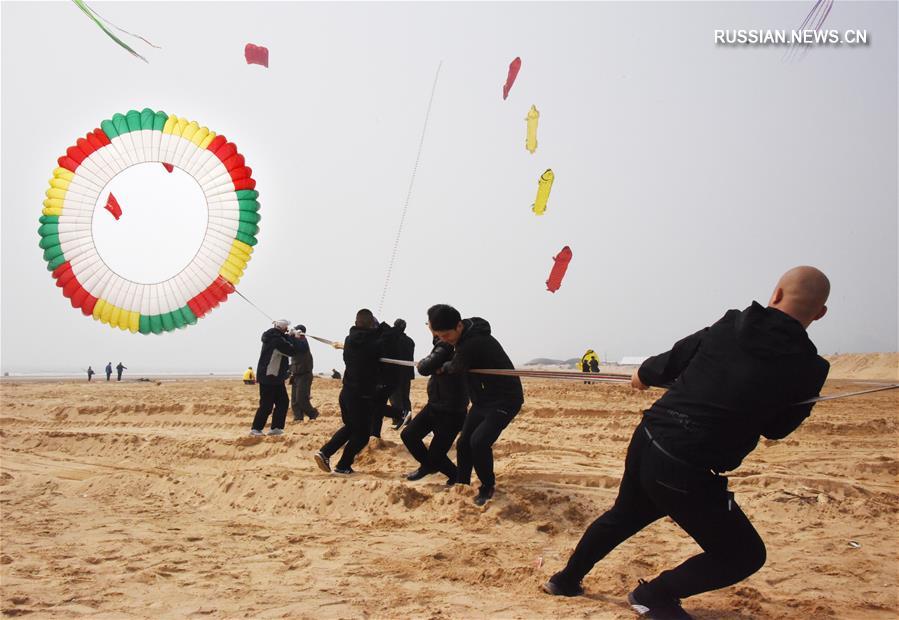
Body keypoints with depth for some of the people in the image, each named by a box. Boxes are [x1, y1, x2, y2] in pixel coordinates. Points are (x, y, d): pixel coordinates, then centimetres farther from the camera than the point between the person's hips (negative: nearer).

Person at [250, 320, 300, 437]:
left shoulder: (273, 337, 9)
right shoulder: (277, 339, -22)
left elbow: (285, 347, 21)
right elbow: (292, 350, -17)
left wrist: (289, 337, 7)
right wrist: (291, 337, -5)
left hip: (275, 377, 11)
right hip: (269, 377, -11)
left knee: (283, 401, 11)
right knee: (267, 405, -5)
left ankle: (275, 428, 14)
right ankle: (256, 429, 4)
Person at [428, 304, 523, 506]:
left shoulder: (473, 343, -30)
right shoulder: (467, 333, -2)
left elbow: (454, 368, -13)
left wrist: (443, 367, 8)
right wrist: (436, 325, 8)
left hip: (505, 399, -10)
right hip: (482, 399, 10)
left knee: (479, 441, -23)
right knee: (464, 442, 10)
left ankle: (487, 487, -2)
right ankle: (461, 484, 26)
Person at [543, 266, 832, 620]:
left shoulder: (730, 324, 0)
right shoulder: (807, 368, -10)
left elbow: (673, 360, 12)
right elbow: (776, 429, 7)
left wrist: (644, 374, 33)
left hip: (645, 442, 6)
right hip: (684, 472, -6)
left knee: (623, 517, 33)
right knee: (744, 555, 17)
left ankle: (567, 580, 48)